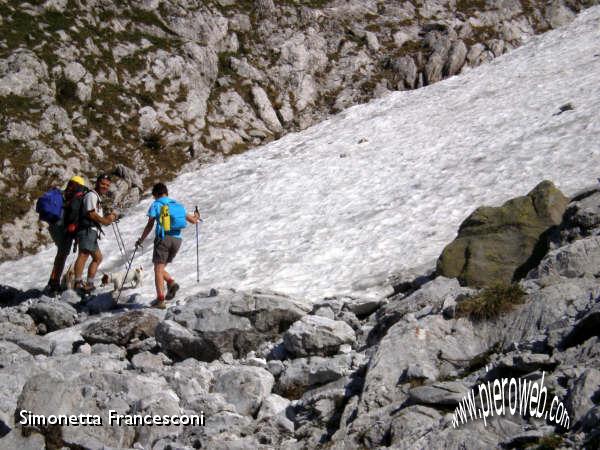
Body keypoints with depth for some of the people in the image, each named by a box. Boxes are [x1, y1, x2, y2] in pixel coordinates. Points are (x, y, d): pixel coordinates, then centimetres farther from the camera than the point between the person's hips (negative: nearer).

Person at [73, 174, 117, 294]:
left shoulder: (97, 197, 26)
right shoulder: (91, 195, -4)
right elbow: (91, 213, -15)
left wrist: (108, 218, 13)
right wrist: (104, 220, -5)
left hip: (92, 232, 10)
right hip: (88, 230, -10)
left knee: (98, 258, 14)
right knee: (84, 254, -18)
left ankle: (89, 284, 16)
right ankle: (78, 283, -26)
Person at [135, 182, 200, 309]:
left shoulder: (155, 205, 4)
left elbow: (150, 225, -3)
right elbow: (193, 220, 21)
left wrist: (141, 240, 6)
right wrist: (196, 216, 45)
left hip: (163, 237, -5)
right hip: (177, 239, 5)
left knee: (158, 269, -3)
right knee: (160, 268, 19)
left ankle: (160, 300, -13)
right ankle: (171, 283, -8)